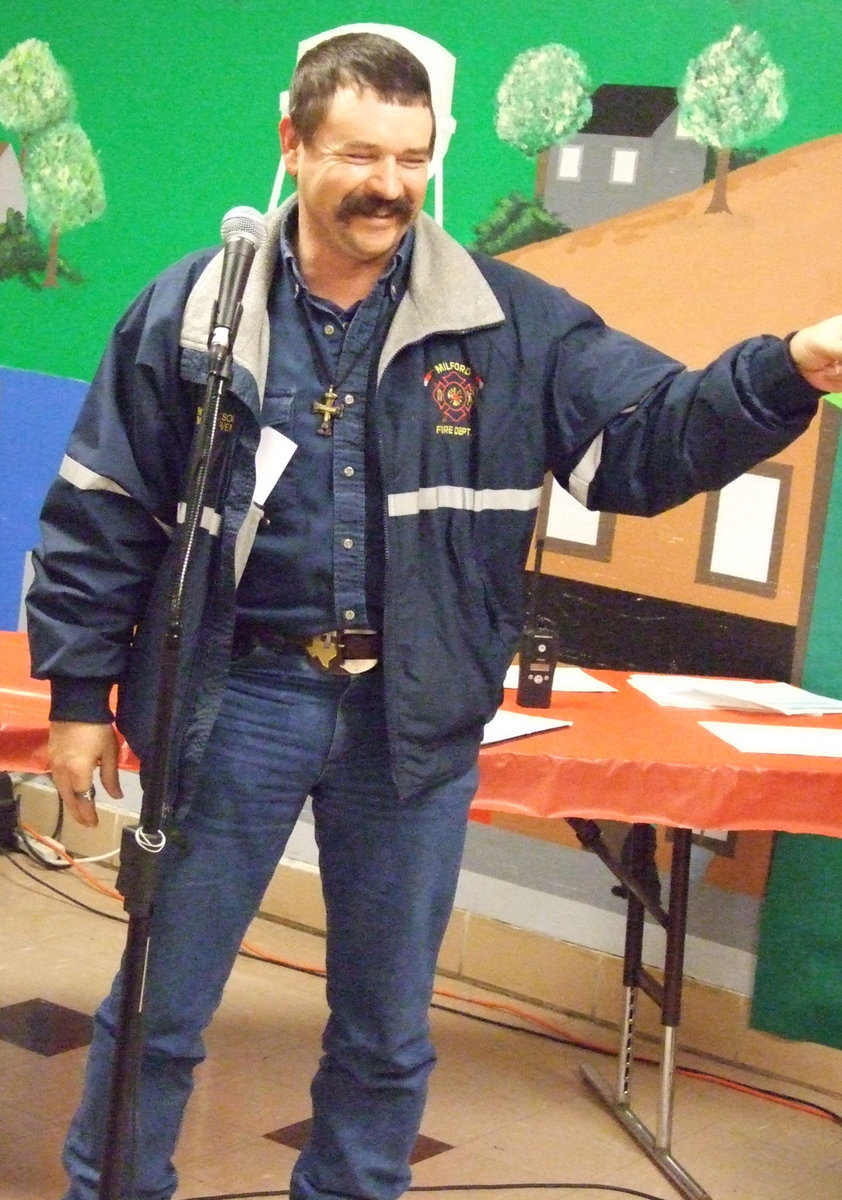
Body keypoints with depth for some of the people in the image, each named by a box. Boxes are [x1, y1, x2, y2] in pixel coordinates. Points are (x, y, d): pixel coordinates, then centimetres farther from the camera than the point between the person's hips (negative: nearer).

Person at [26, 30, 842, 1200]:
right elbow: (101, 511, 1)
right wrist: (80, 690, 0)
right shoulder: (192, 308, -3)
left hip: (414, 717, 1)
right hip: (237, 699, -1)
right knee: (161, 1005, 11)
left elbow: (652, 436, -5)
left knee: (388, 1031, 15)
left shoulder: (513, 324, -1)